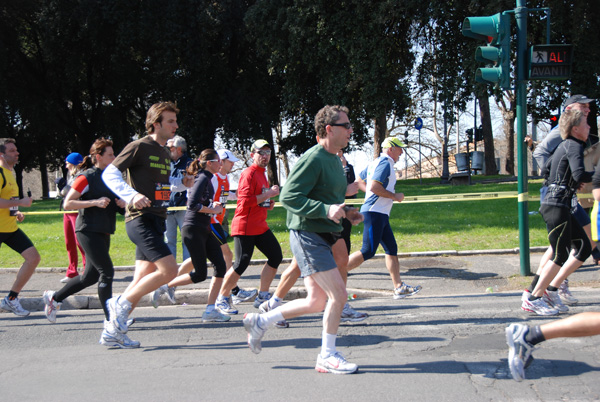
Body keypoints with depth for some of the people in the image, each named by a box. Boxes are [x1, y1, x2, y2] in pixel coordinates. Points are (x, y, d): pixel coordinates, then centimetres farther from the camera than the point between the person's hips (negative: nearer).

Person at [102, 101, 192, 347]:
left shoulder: (165, 153, 18)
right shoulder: (140, 147, -7)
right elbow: (109, 174, -13)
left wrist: (180, 182, 16)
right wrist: (132, 195, -28)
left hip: (157, 221, 9)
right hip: (140, 219, -9)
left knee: (142, 280, 7)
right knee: (169, 269, -19)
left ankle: (113, 330, 14)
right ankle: (121, 303, -4)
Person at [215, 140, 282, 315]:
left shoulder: (262, 174, 19)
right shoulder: (249, 174, -12)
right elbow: (245, 201, -22)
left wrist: (268, 204, 13)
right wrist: (268, 194, -18)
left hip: (260, 226, 10)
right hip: (245, 227, -10)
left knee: (276, 256, 4)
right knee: (241, 263, -10)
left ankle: (262, 297, 12)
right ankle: (222, 299, 7)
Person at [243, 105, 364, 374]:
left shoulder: (334, 160, 16)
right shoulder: (312, 159, -15)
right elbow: (289, 197, -22)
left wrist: (346, 212, 10)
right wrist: (326, 210, -30)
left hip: (322, 238, 10)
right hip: (308, 236, -10)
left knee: (317, 301, 12)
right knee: (338, 294, -10)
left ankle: (260, 321, 24)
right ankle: (327, 357, 3)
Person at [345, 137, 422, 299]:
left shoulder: (374, 163, 19)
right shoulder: (385, 163, -11)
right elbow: (374, 187, -22)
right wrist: (394, 196, -12)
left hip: (380, 214, 11)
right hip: (375, 212, -11)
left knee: (391, 249, 10)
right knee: (368, 251, -13)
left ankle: (399, 287, 10)